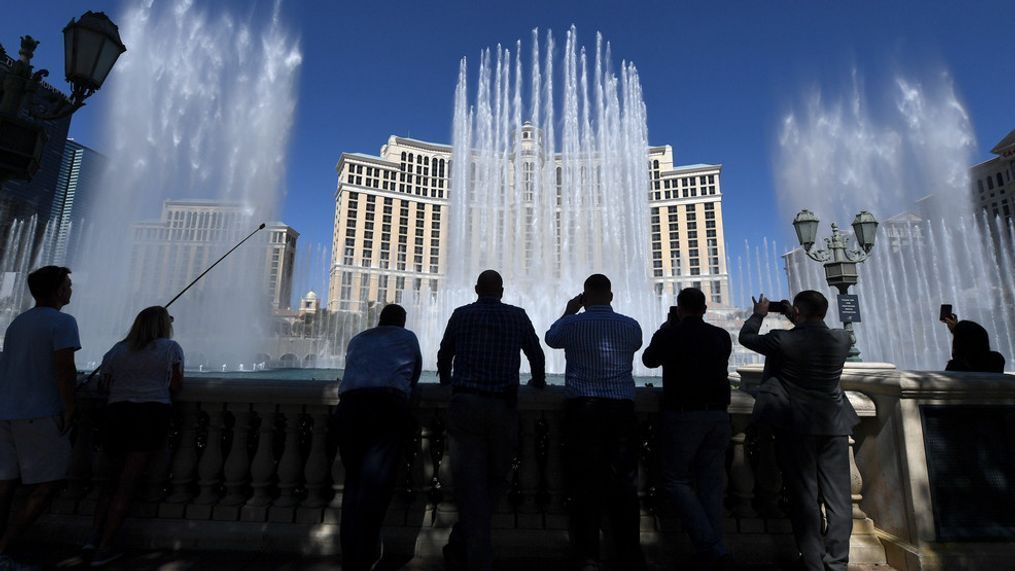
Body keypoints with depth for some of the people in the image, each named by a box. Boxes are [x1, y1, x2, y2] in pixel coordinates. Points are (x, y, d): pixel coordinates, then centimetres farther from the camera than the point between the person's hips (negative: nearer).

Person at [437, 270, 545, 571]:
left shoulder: (461, 315, 8)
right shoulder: (517, 316, 7)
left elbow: (444, 355, 18)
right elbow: (537, 355, 18)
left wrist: (447, 381, 39)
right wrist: (538, 382, 37)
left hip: (465, 403, 0)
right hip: (503, 407, 0)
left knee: (470, 483, 5)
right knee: (495, 479, 16)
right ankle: (460, 546, 20)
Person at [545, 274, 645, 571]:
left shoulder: (573, 324, -2)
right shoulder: (631, 326, 4)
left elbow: (551, 338, 18)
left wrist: (568, 312, 31)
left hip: (583, 409, -2)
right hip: (622, 410, 2)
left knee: (585, 484, 5)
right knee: (623, 485, 9)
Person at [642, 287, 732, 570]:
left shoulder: (669, 335, -7)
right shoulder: (722, 337, 4)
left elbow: (649, 360, 10)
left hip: (683, 415, -5)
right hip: (718, 415, 5)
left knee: (676, 481, 6)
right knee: (711, 484, 12)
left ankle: (710, 547, -3)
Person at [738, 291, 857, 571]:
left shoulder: (783, 340, -14)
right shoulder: (842, 339, -2)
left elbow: (746, 337, 2)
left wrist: (759, 314, 18)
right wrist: (802, 323, 25)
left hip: (796, 427, -3)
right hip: (834, 425, 4)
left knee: (804, 495, 6)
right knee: (838, 496, 11)